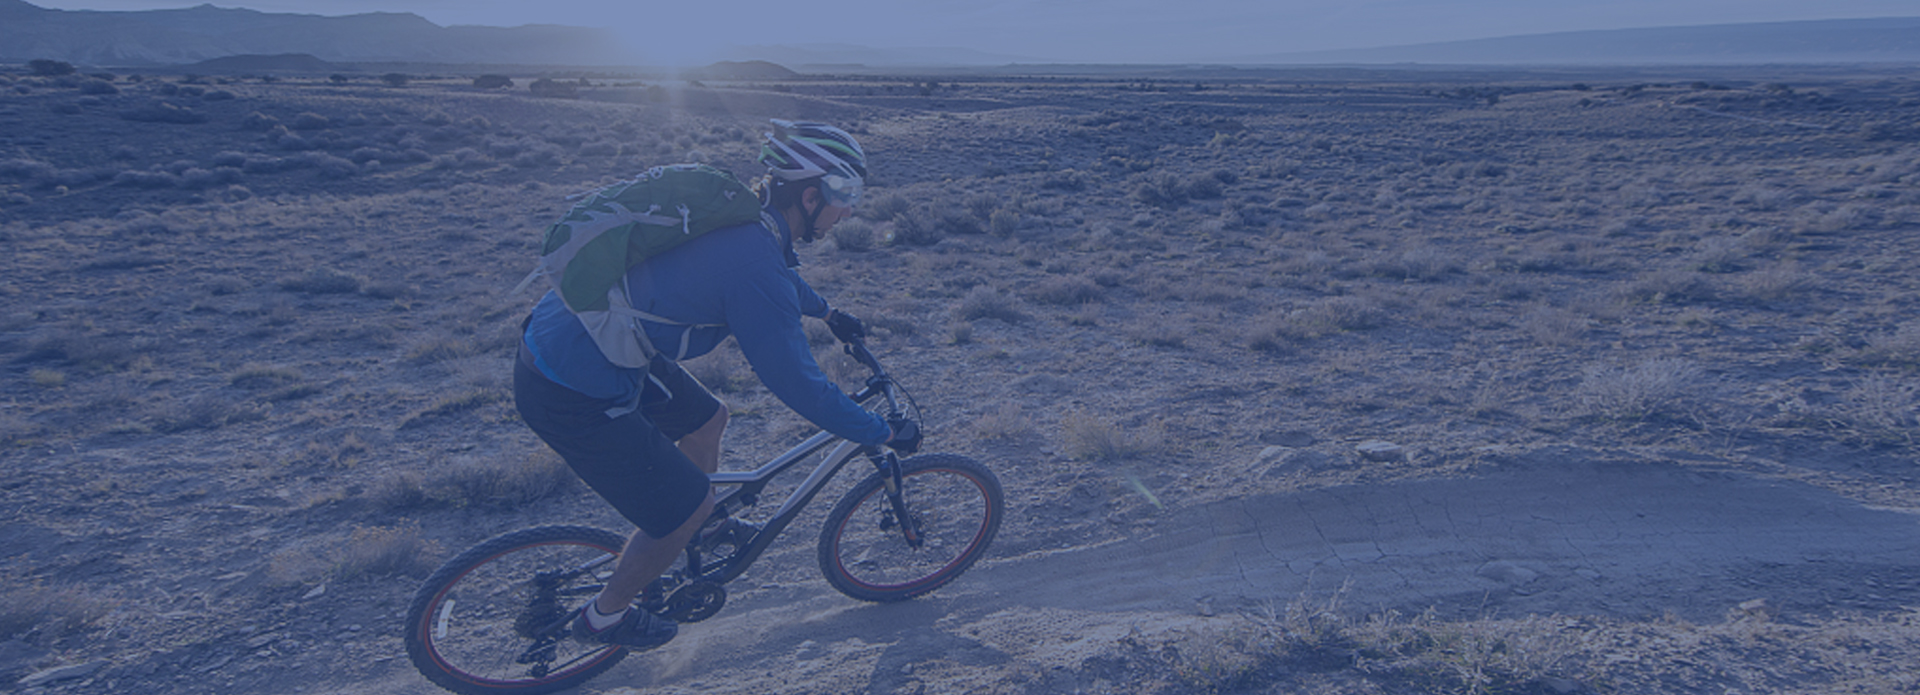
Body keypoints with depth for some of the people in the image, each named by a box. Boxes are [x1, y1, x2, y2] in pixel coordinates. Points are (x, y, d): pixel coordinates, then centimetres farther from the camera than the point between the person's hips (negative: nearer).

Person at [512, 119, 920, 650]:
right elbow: (799, 385, -22)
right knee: (687, 507, 5)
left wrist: (828, 313, 40)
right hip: (573, 396, -9)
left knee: (706, 420, 23)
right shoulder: (754, 269, -26)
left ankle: (703, 533, 49)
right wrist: (886, 434, -10)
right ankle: (604, 618, 31)